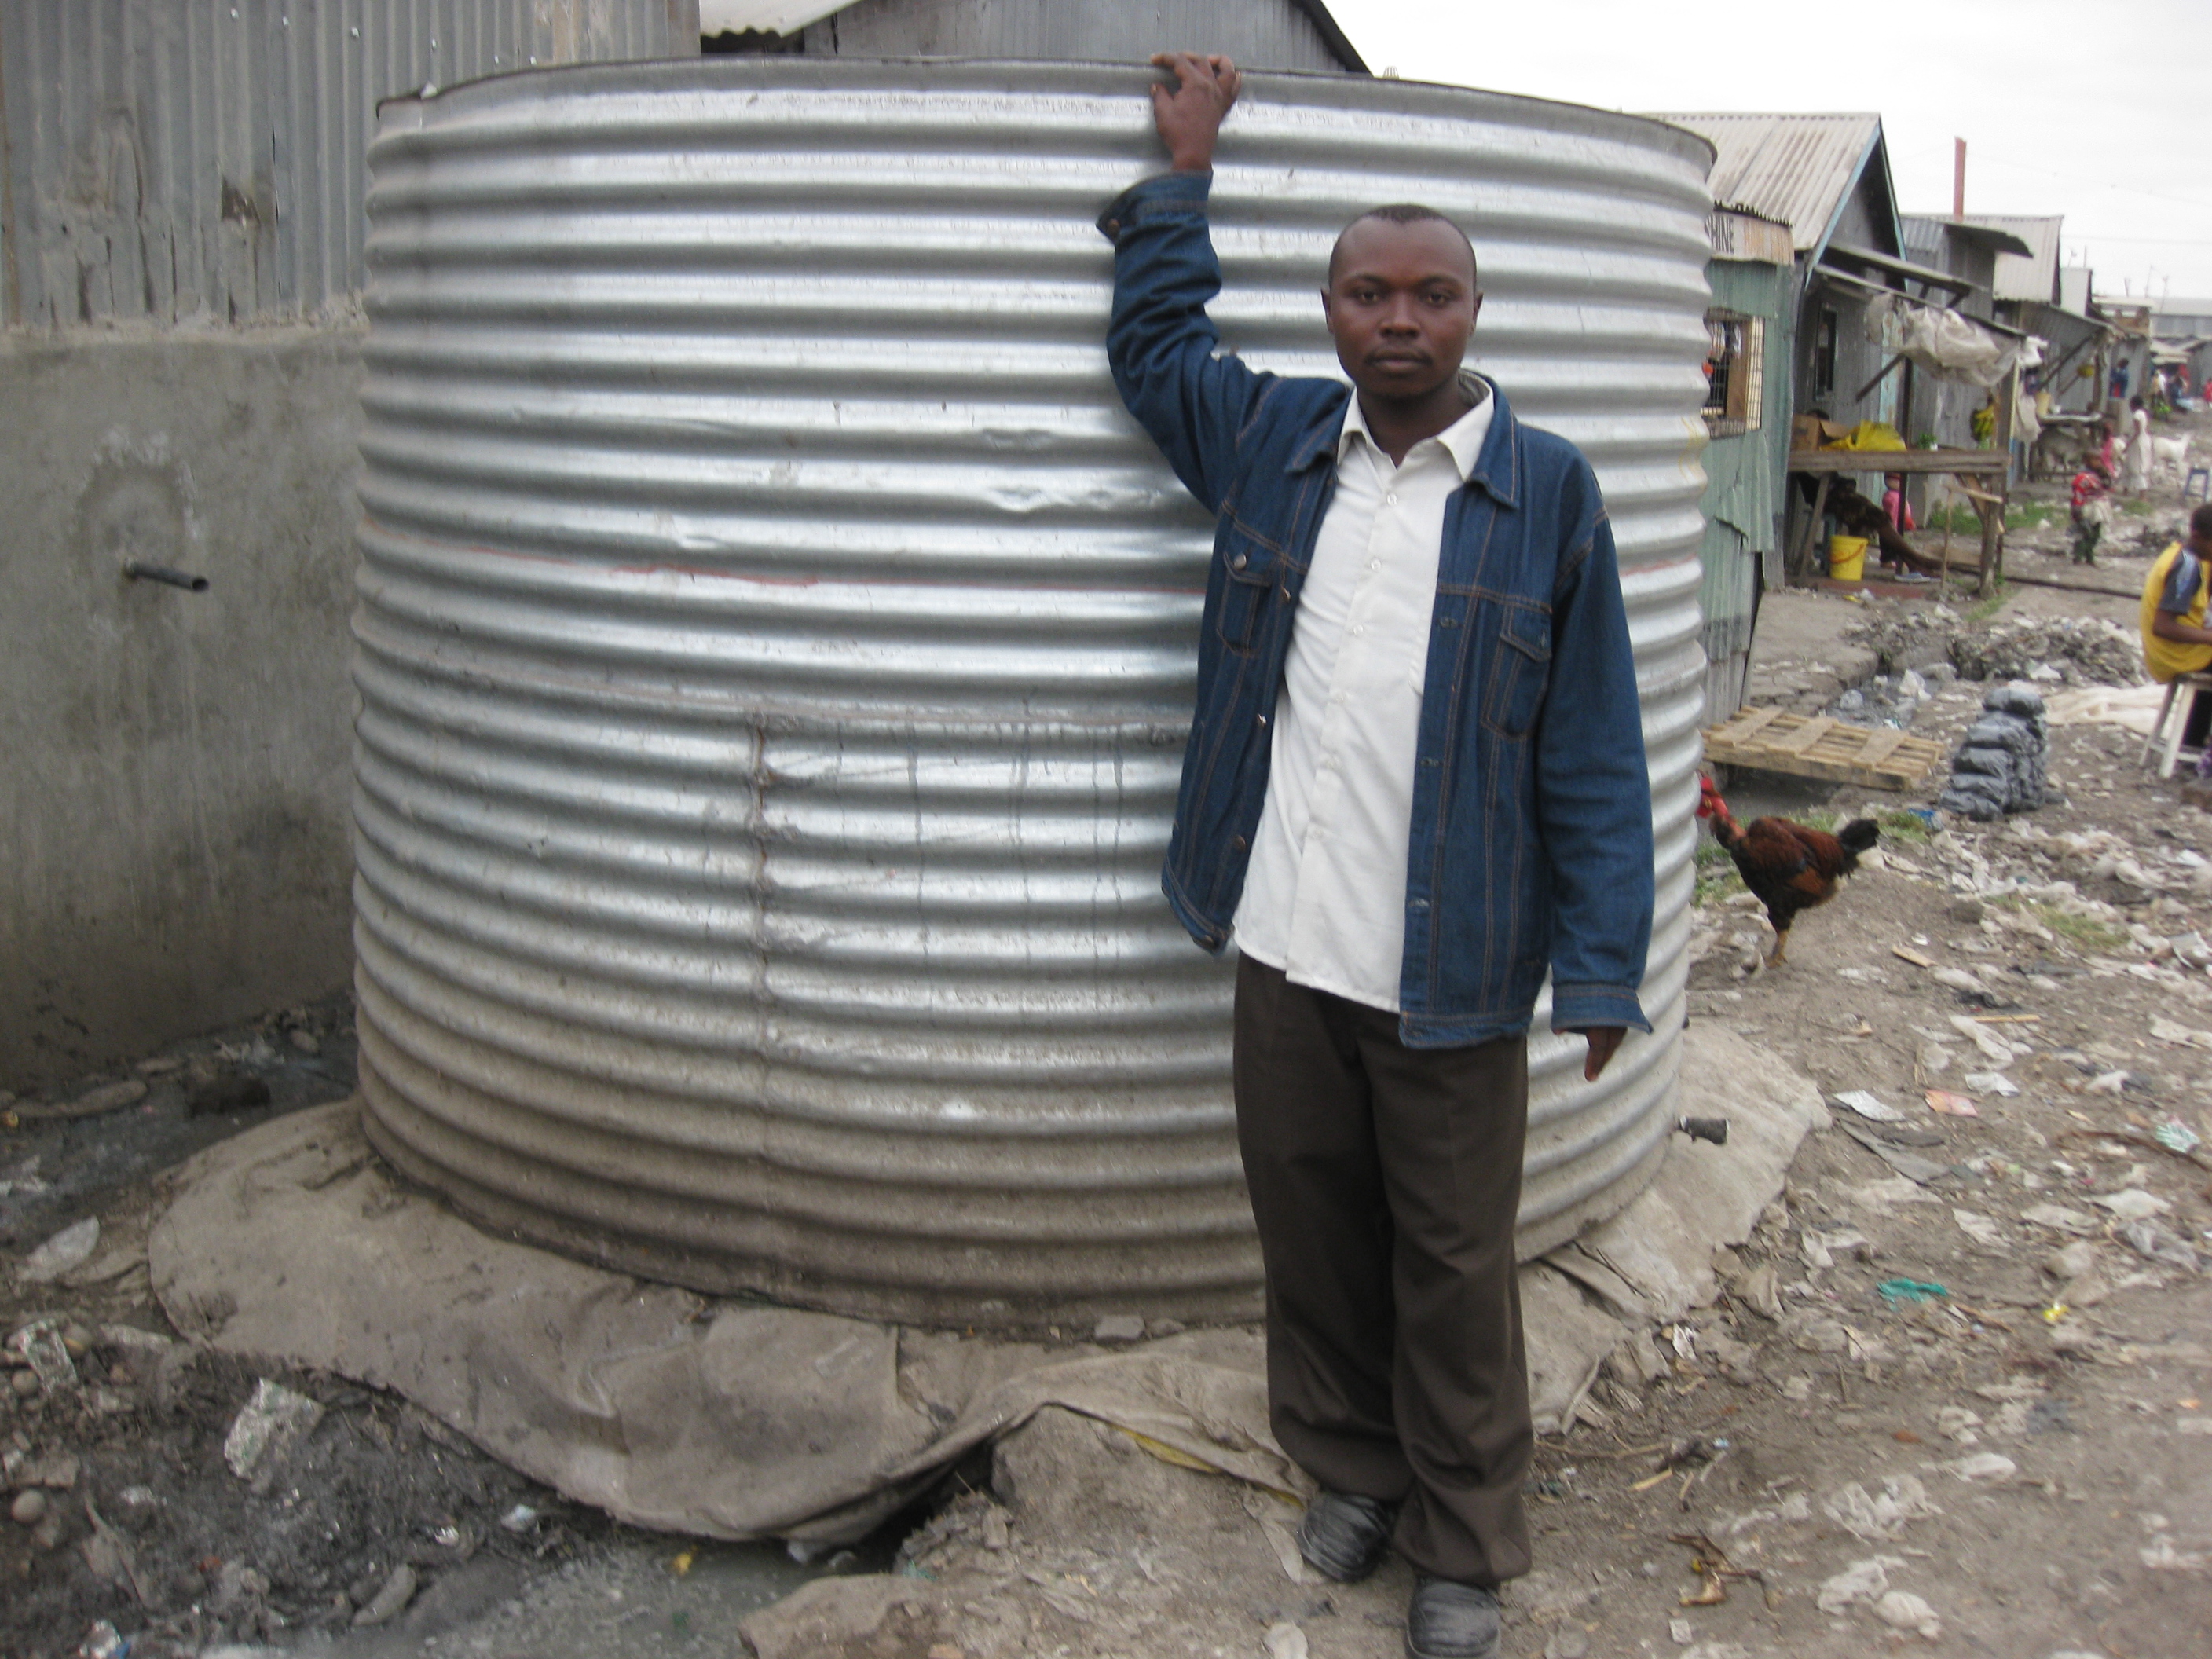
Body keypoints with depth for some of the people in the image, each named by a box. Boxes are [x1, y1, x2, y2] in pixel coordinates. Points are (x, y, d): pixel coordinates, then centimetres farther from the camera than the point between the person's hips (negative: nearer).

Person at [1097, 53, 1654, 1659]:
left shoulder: (1548, 490, -5)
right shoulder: (1267, 437, 5)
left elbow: (1594, 754, -5)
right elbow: (1154, 334, 26)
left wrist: (1603, 966, -8)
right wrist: (1186, 160, 24)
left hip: (1449, 973, -3)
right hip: (1284, 946, 4)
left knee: (1454, 1269, 9)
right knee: (1312, 1234, 17)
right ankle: (1351, 1468, 40)